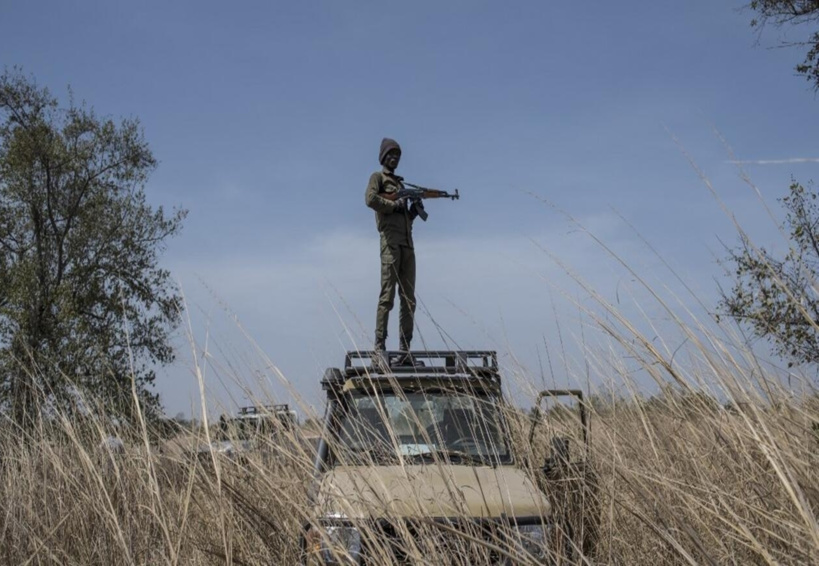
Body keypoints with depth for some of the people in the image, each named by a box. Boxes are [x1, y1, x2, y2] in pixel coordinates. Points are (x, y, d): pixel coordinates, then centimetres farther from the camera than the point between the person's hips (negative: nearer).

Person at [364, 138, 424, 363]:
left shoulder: (400, 182, 27)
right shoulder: (378, 177, 8)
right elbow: (370, 199, -13)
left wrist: (415, 210, 9)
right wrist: (394, 205, -5)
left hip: (407, 243, 7)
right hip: (391, 241, -7)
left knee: (409, 299, 2)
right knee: (387, 296, -12)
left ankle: (405, 349, 1)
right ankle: (379, 347, -13)